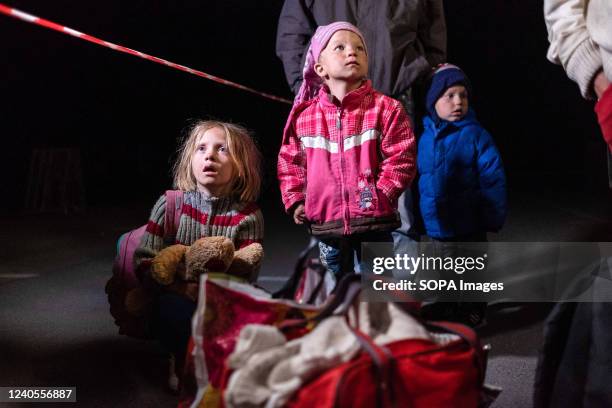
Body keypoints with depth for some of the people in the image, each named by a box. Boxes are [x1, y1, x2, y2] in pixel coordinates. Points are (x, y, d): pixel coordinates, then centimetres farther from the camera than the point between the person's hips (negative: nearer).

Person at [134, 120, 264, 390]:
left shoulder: (248, 216, -5)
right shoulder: (170, 204, -3)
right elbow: (143, 261, -5)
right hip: (175, 298, -1)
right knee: (171, 307, -33)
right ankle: (185, 362, -3)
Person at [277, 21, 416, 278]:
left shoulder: (385, 108, -6)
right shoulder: (304, 116, 3)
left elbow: (401, 159, -7)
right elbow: (290, 161, 13)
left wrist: (379, 196, -14)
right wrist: (295, 200, 3)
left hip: (374, 222, -3)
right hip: (325, 222, 3)